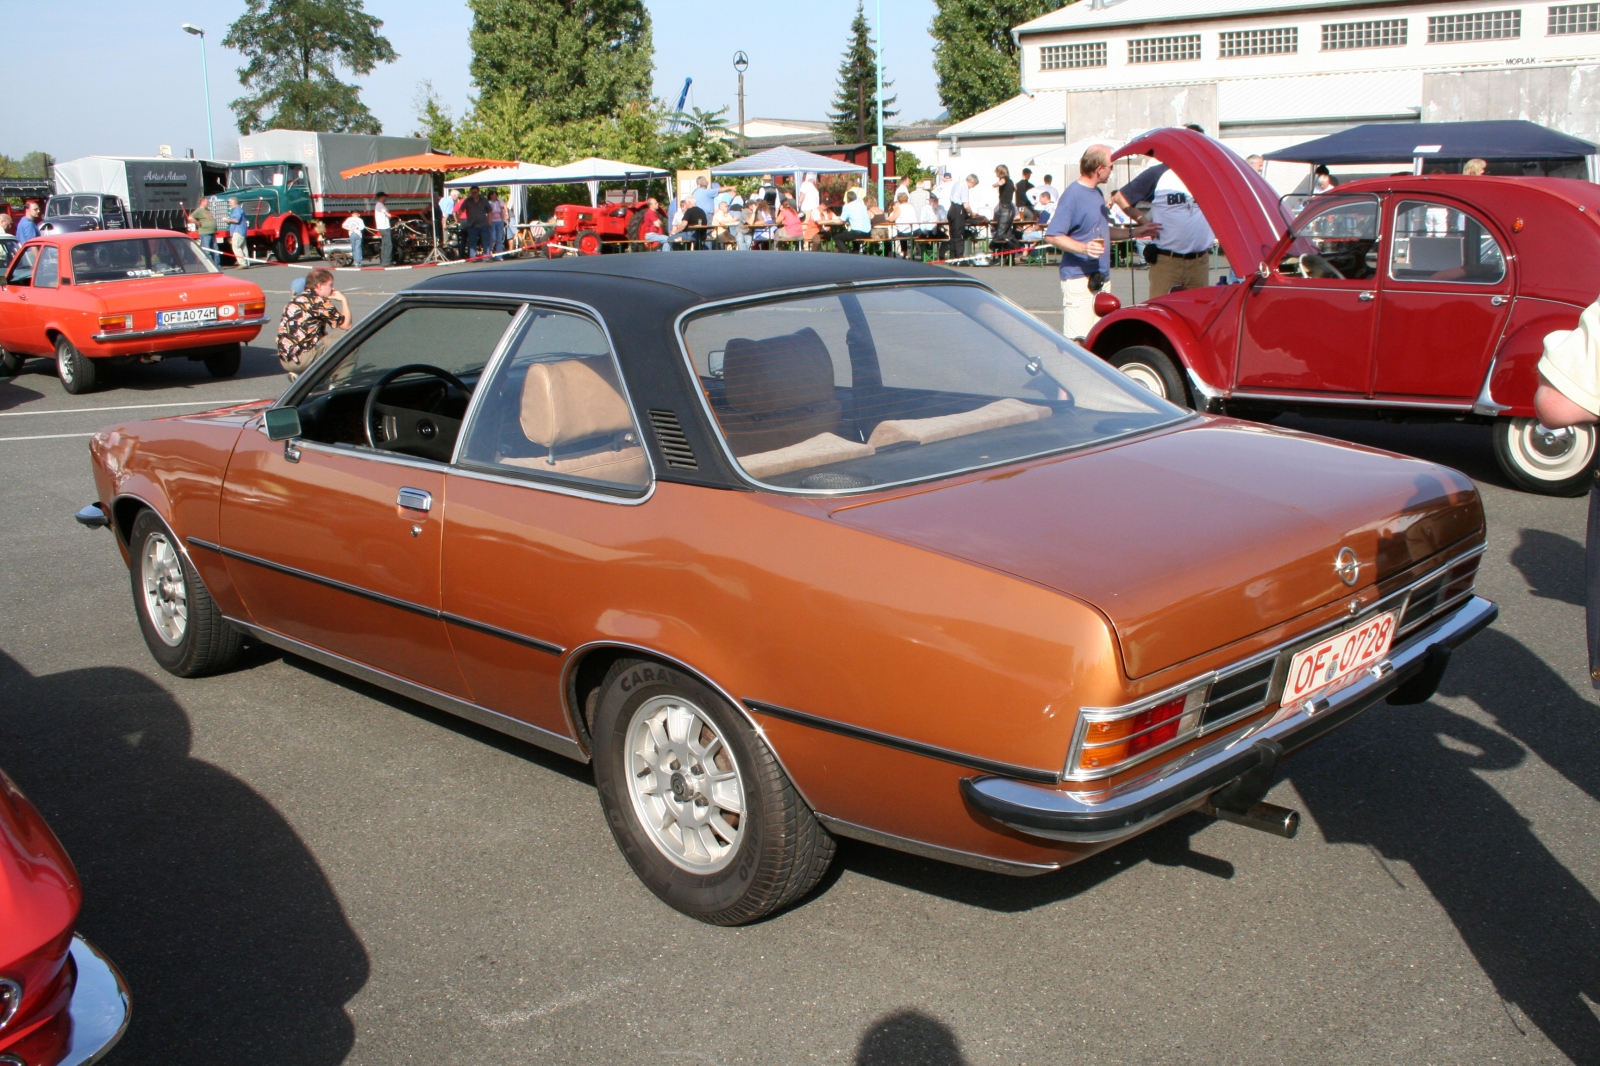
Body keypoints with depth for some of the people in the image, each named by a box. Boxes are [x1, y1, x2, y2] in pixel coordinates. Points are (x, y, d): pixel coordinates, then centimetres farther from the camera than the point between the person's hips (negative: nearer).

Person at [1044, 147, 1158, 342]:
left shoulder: (1097, 193, 15)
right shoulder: (1072, 194, -14)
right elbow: (1052, 236, -19)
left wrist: (1134, 232, 20)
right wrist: (1083, 247, -32)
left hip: (1101, 278, 10)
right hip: (1079, 279, -10)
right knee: (1077, 341, -14)